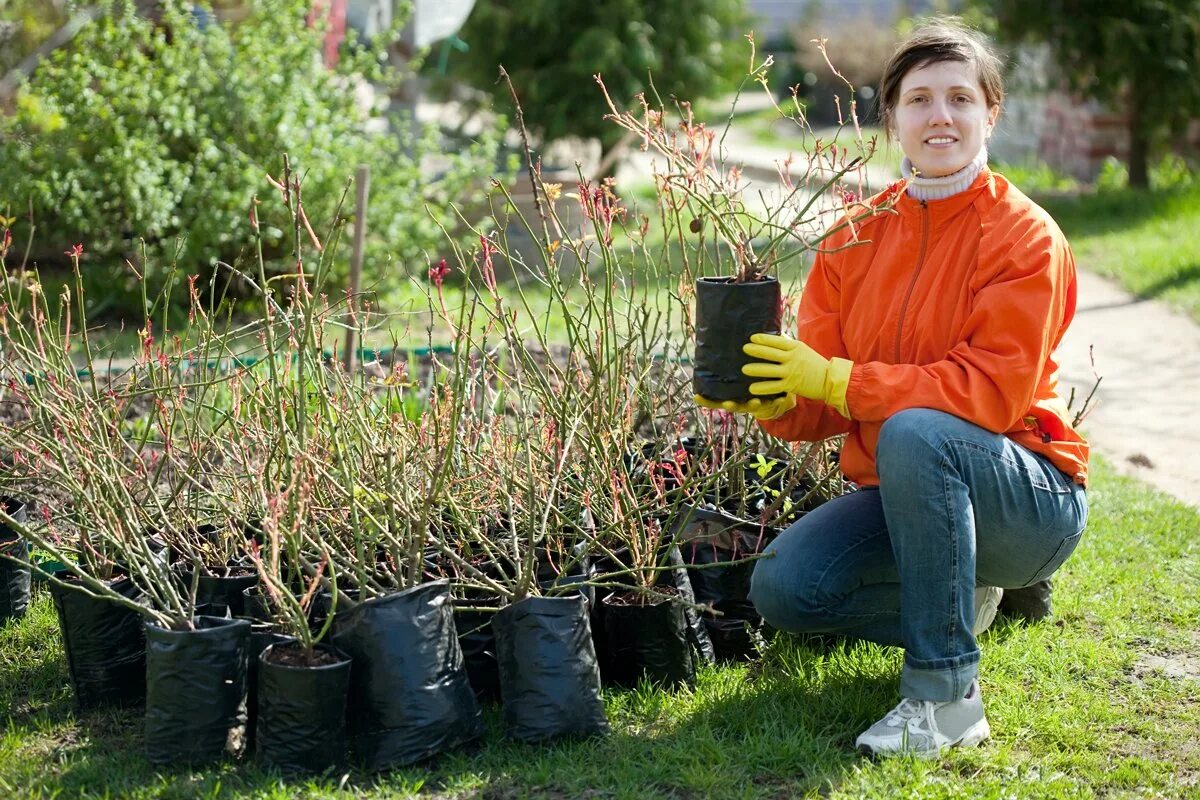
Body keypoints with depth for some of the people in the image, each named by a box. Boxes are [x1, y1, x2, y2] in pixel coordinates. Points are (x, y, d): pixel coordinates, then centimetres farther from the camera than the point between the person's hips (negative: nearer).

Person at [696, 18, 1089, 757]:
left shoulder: (1024, 236, -13)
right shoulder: (856, 236, 2)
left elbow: (991, 389, -24)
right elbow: (821, 406, 0)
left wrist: (834, 379, -29)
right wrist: (771, 398, -24)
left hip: (1030, 500, -5)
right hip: (902, 496, 6)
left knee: (914, 431, -36)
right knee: (783, 588, -16)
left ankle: (947, 694, -23)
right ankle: (964, 600, 13)